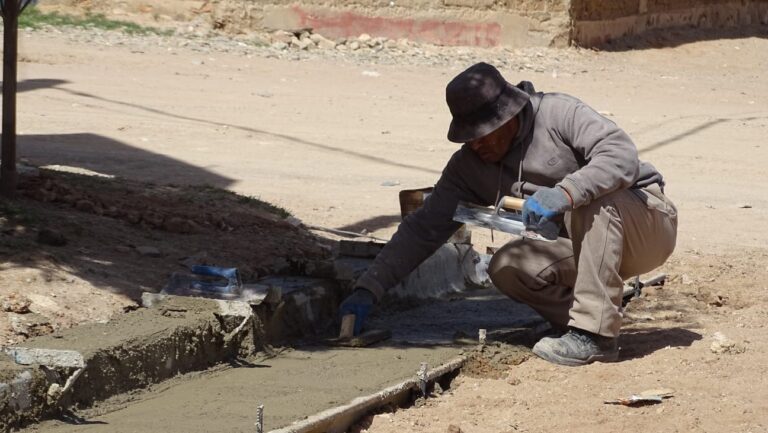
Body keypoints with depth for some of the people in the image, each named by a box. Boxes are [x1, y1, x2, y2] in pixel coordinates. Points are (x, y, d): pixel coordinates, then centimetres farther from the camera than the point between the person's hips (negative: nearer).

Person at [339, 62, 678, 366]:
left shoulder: (559, 114, -19)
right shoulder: (468, 166, -3)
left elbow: (622, 155, -31)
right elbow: (424, 229, -4)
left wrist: (565, 193, -46)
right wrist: (369, 288, -12)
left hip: (647, 221, -5)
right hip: (588, 246, 5)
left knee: (591, 198, -36)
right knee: (506, 268, -20)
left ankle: (594, 333, -32)